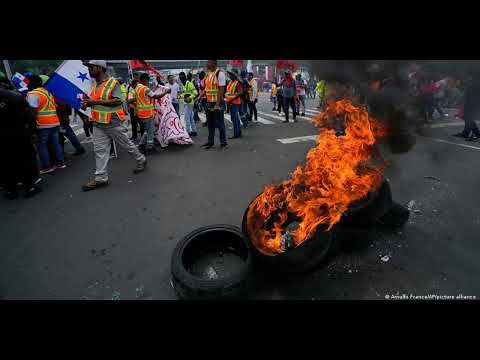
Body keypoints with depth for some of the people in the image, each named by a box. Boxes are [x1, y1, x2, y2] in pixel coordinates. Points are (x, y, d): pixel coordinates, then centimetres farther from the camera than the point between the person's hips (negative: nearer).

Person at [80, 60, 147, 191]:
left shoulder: (113, 83, -11)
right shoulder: (94, 84, 13)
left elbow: (118, 101, -21)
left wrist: (96, 102, -23)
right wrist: (87, 103, 4)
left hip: (112, 122, -7)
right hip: (98, 123, 7)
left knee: (126, 144, 7)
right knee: (99, 150, 4)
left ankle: (141, 161, 31)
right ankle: (100, 178, 9)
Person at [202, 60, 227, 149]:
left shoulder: (220, 74, -11)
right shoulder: (208, 74, 13)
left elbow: (221, 90, -16)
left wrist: (217, 104, -21)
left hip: (217, 102, -8)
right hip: (209, 102, 8)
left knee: (219, 123, -2)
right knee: (210, 123, 12)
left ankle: (223, 142, 9)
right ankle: (210, 141, 23)